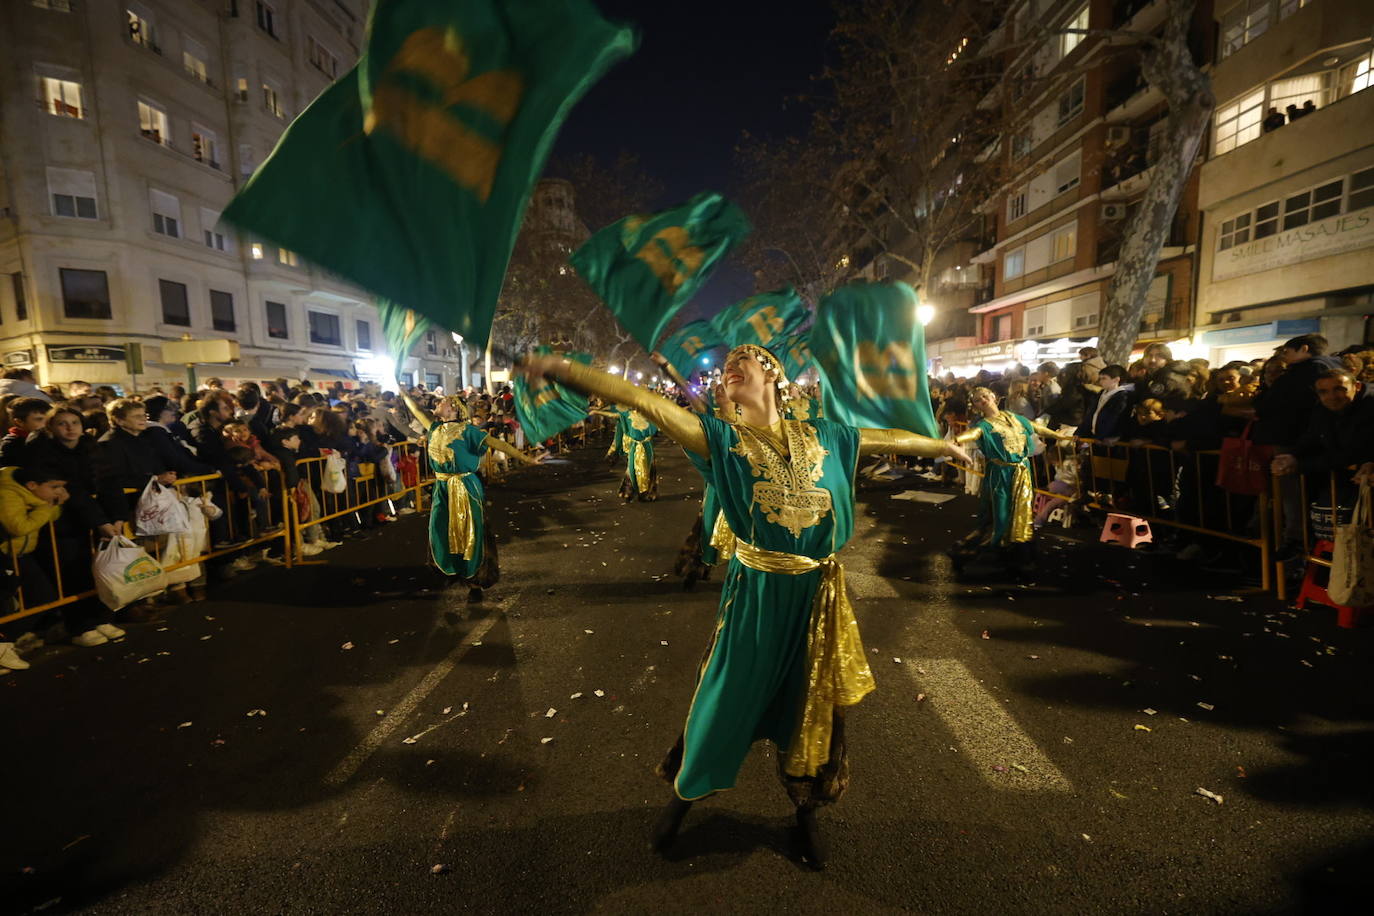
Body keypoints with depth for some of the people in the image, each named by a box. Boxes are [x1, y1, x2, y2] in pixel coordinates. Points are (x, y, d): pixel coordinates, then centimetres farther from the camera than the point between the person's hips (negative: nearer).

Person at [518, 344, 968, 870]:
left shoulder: (820, 435, 2)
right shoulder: (722, 437, -8)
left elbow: (889, 439, 15)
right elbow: (642, 400, -19)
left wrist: (946, 445, 26)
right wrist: (562, 368, -27)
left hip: (819, 592, 3)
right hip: (757, 592, -3)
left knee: (811, 703, 18)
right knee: (728, 696, 12)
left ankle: (806, 813, 44)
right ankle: (684, 795, 40)